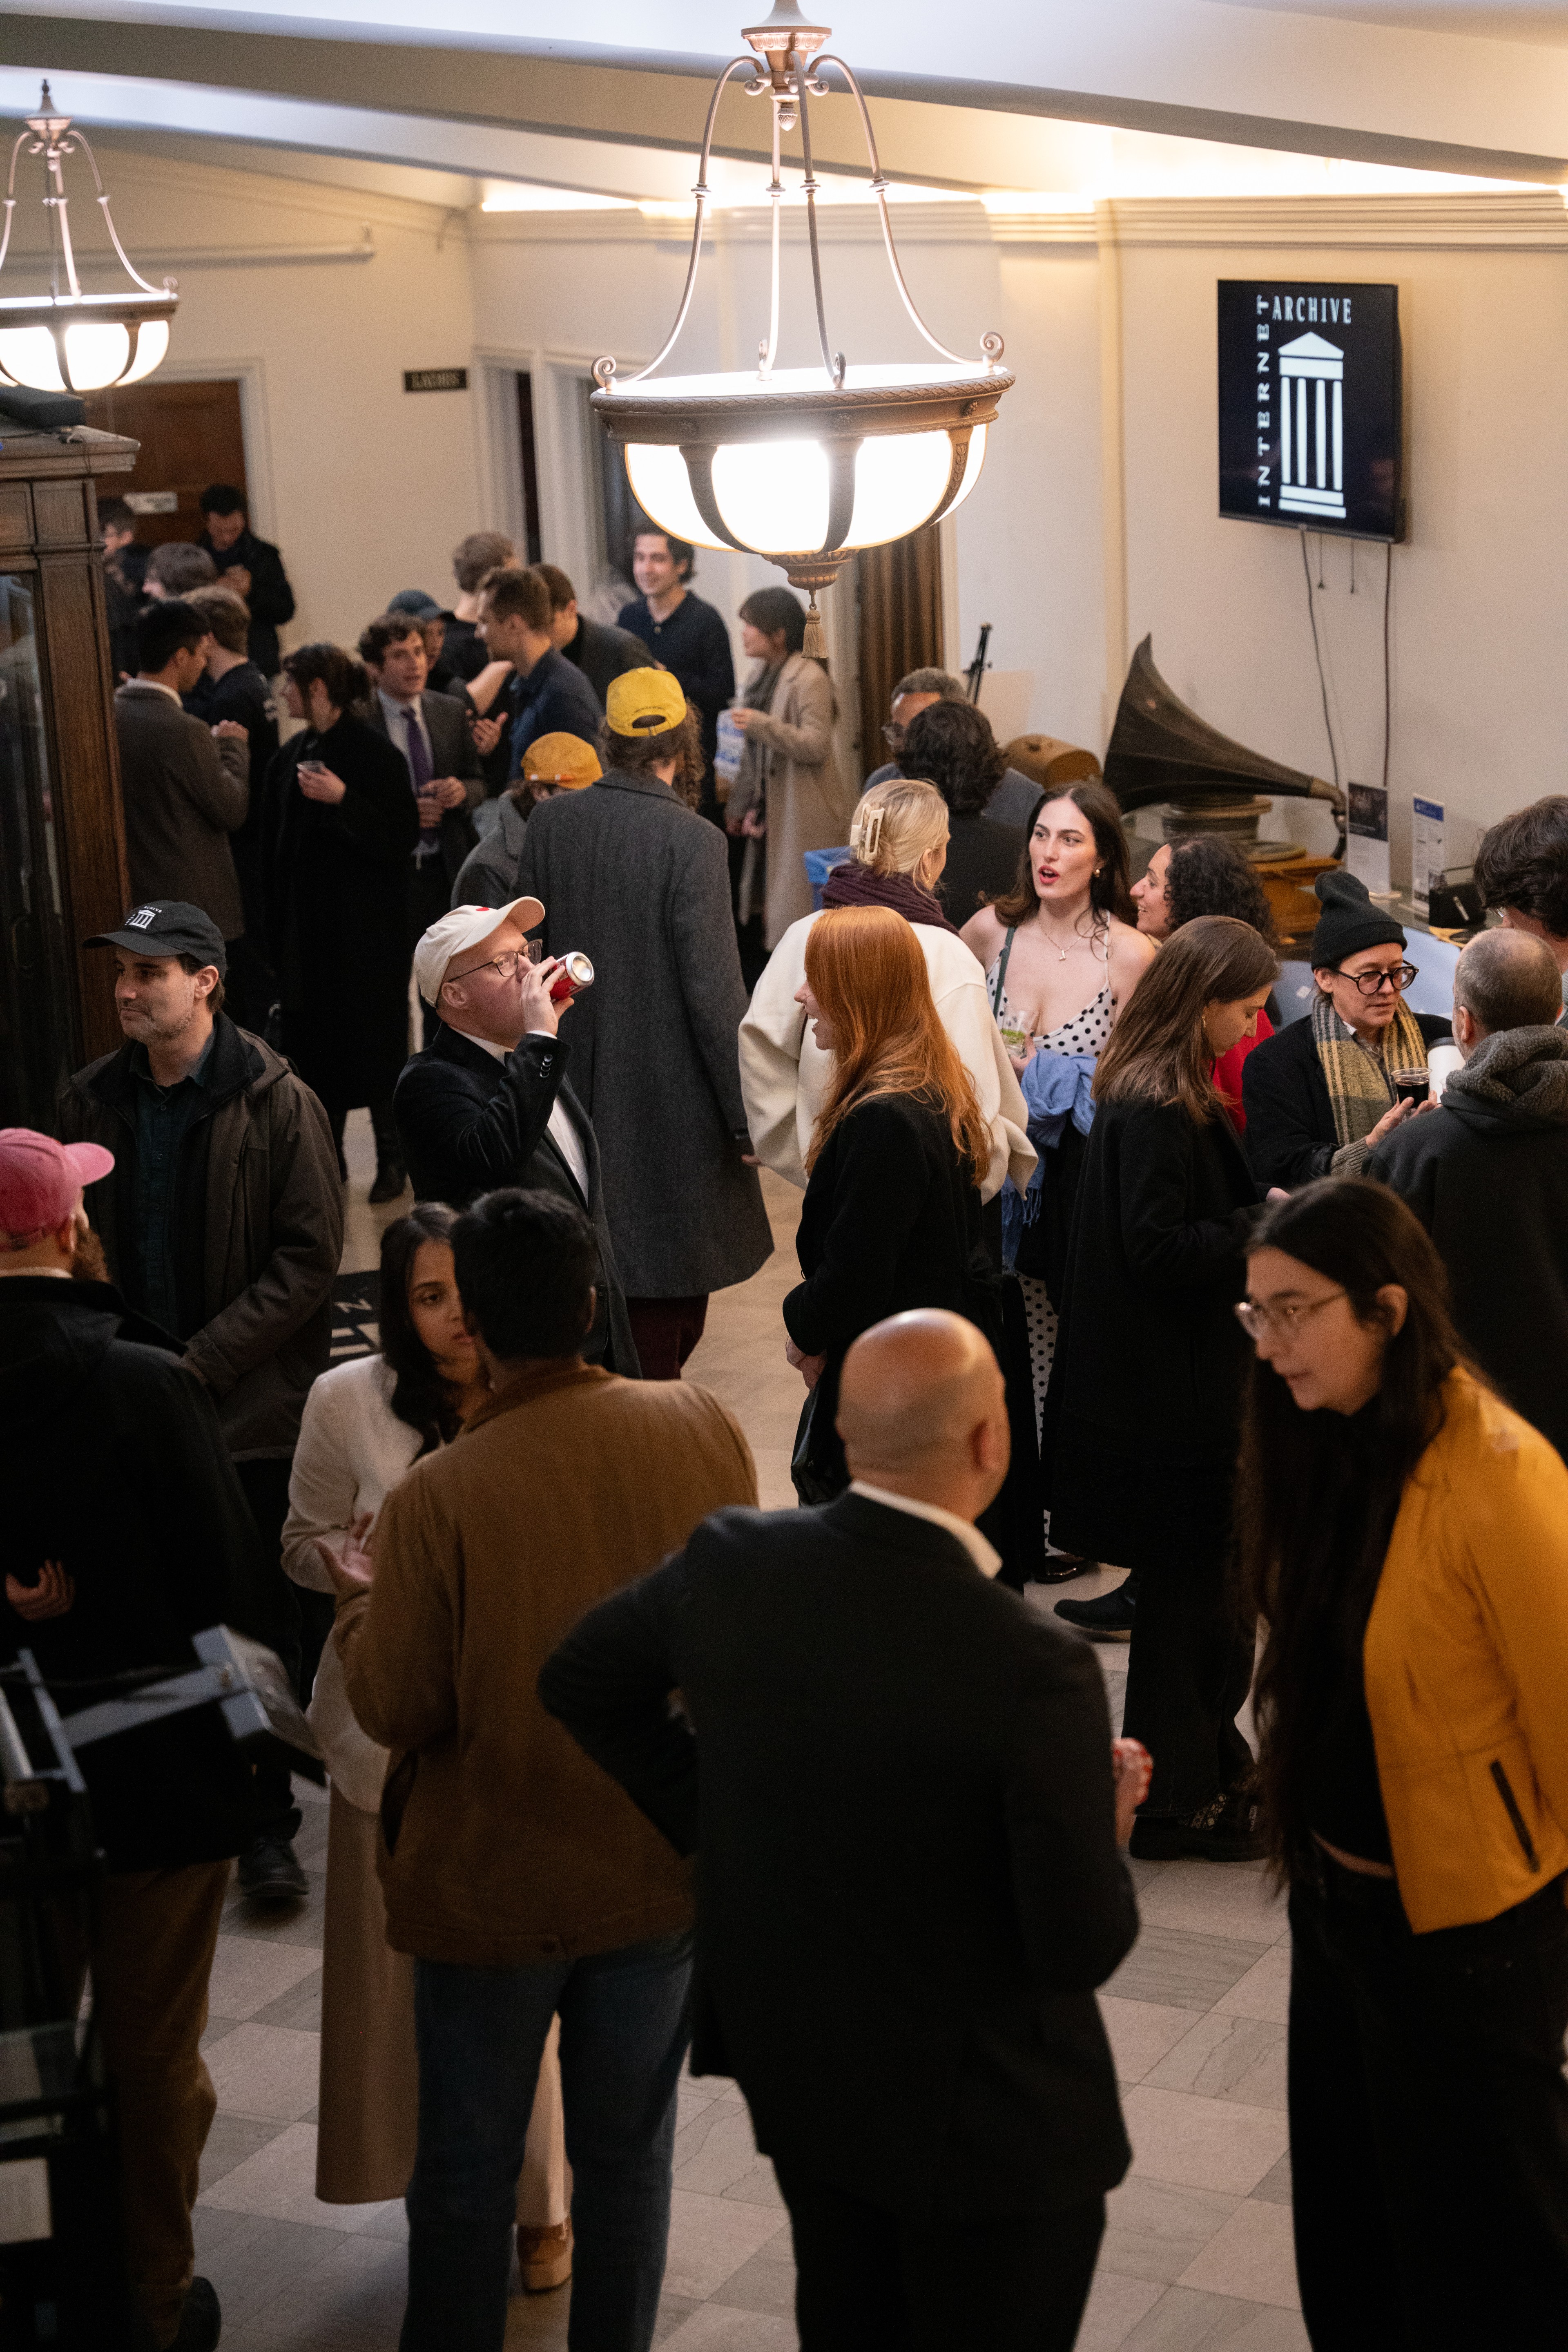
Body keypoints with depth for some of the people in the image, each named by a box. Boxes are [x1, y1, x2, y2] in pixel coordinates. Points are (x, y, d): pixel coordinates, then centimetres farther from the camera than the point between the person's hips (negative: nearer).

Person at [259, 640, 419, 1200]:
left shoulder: (376, 754, -11)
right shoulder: (294, 754, 8)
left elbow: (402, 840, -16)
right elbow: (277, 844, 13)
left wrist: (342, 800, -26)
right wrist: (276, 923, 9)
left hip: (367, 928, -6)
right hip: (307, 925, 6)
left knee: (374, 1042, 0)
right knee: (316, 1042, 8)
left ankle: (390, 1158, 11)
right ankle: (330, 1151, 18)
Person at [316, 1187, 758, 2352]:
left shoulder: (437, 1499, -23)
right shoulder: (702, 1425, -11)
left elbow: (396, 1710, -14)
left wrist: (360, 1601, 4)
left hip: (497, 1889, -3)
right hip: (665, 1867, 3)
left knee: (468, 2169, 15)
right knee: (629, 2154, 18)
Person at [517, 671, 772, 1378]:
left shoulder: (548, 823, -1)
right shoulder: (693, 843, -17)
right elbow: (714, 993, -17)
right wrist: (747, 1119, -9)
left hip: (578, 1090, 6)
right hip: (669, 1101, -6)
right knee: (668, 1294, 5)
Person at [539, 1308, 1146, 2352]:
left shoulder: (732, 1564, -14)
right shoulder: (1035, 1671, -31)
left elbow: (582, 1678, 5)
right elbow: (1082, 1947, -24)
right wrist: (1107, 1817, -5)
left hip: (794, 2061, 6)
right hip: (985, 2112, -5)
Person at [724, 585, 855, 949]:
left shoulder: (809, 679, -13)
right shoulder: (761, 676, 13)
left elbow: (817, 745, -21)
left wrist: (761, 725, -29)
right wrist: (738, 805, 19)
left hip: (804, 819, -8)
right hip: (769, 809, 8)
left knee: (798, 909, -7)